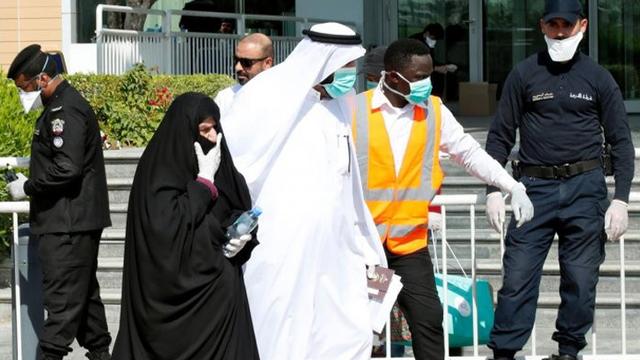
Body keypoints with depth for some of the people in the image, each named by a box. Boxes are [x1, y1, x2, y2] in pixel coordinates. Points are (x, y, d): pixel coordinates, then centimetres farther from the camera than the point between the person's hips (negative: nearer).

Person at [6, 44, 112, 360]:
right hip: (73, 219, 11)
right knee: (84, 292, 15)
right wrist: (30, 181, 15)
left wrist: (27, 188, -14)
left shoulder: (65, 111, -16)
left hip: (68, 224, -11)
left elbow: (66, 168, -24)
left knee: (61, 297, -11)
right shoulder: (62, 106, 16)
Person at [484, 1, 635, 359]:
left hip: (585, 187, 0)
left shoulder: (598, 78, 6)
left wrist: (620, 199, -1)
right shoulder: (524, 74, 5)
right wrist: (494, 190, 1)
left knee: (581, 277, 2)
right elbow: (500, 135, 8)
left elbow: (620, 142, 7)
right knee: (518, 275, -4)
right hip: (535, 187, 0)